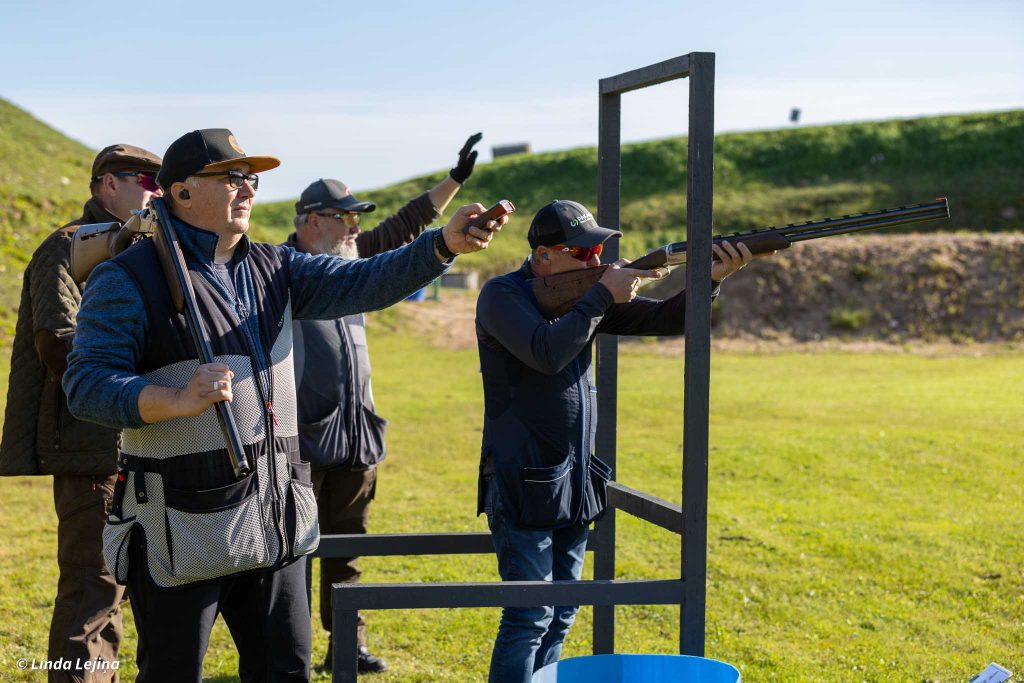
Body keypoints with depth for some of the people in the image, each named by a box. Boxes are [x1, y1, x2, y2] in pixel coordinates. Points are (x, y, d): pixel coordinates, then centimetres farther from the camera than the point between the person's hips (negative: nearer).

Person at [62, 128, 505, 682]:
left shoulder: (273, 269, 12)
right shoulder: (130, 278, -8)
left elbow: (363, 283, 3)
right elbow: (85, 384, -16)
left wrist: (443, 244, -13)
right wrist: (178, 400, -32)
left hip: (275, 520, 6)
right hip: (181, 529, -6)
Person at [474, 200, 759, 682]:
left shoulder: (584, 293, 8)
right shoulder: (502, 296, -10)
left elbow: (665, 319, 4)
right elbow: (547, 353, -27)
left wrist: (711, 280, -13)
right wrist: (602, 295, -19)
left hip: (575, 487, 7)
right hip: (523, 489, -7)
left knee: (559, 617, 12)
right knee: (530, 617, -8)